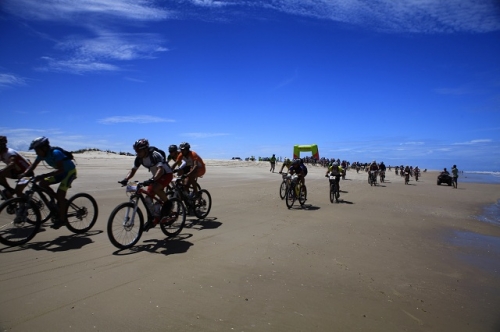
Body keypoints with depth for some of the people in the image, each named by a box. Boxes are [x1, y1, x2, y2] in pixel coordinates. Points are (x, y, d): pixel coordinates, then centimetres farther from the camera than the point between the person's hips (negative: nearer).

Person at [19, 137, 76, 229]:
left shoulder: (55, 153, -30)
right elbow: (33, 165, -2)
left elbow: (60, 170, -38)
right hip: (62, 172, 8)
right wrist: (24, 173, -21)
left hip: (70, 171, -8)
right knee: (43, 183, -5)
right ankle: (61, 201, 8)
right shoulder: (42, 154, -6)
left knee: (60, 193, -18)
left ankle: (62, 219, -5)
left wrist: (43, 176, -45)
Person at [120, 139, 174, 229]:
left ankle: (168, 205, -12)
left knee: (156, 188, -34)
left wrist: (152, 179, -57)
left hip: (166, 174, -7)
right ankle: (154, 219, 9)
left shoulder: (155, 155, -30)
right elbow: (133, 170, -3)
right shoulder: (139, 158, -9)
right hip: (156, 177, 7)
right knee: (148, 196, -4)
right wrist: (126, 179, -21)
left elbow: (160, 169, -42)